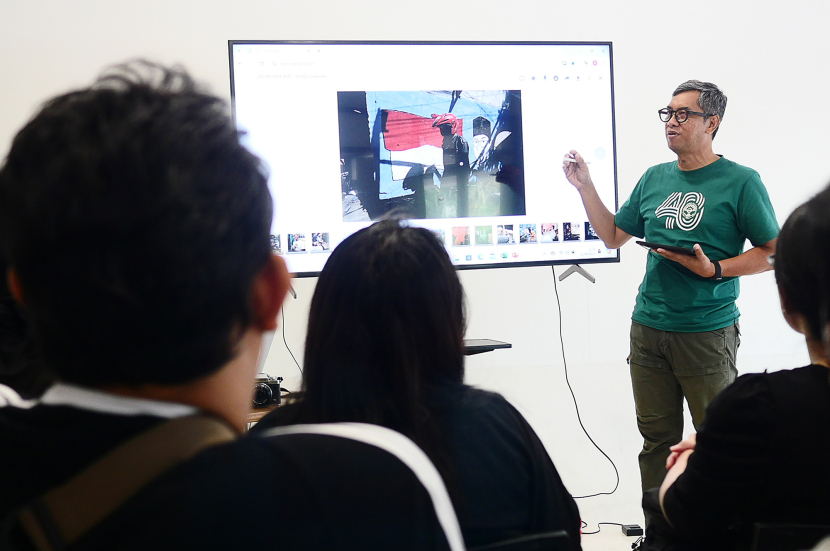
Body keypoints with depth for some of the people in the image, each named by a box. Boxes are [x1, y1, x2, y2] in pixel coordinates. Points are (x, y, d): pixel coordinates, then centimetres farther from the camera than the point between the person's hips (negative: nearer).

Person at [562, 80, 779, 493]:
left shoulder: (740, 181, -4)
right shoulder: (654, 179, 12)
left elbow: (772, 252, -4)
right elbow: (612, 236, 19)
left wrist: (715, 270, -17)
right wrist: (585, 187, 11)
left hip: (707, 331, -5)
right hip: (647, 329, 5)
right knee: (657, 438, 12)